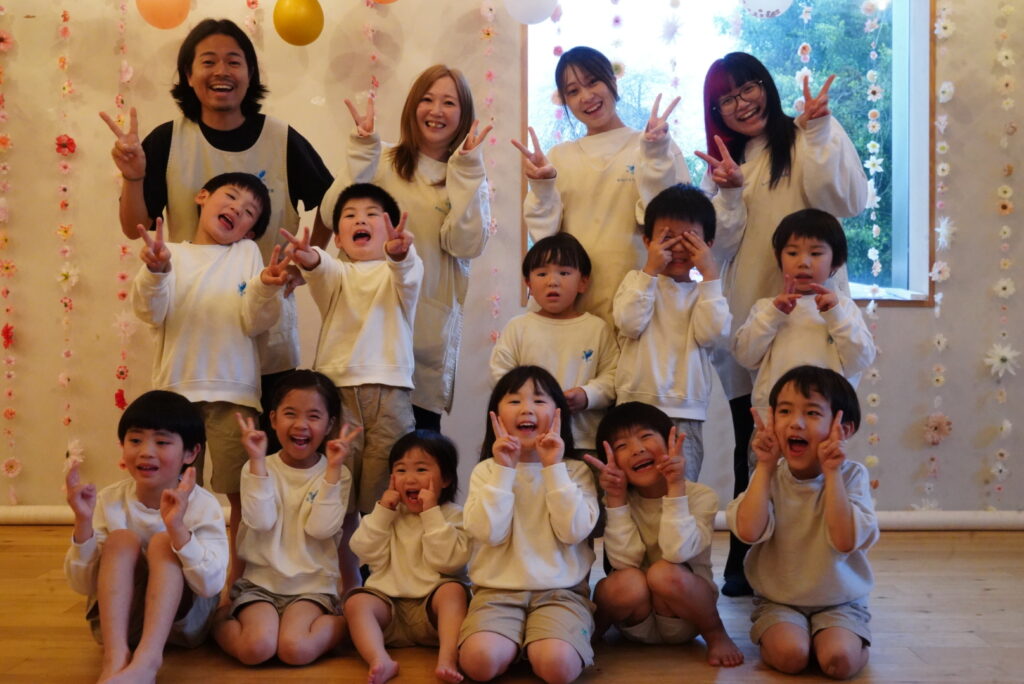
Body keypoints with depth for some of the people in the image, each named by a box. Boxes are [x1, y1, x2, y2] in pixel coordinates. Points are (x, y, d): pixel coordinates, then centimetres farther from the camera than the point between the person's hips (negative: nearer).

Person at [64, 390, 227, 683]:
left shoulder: (203, 505, -14)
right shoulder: (109, 501, -6)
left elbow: (211, 586, -25)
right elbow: (82, 585, -7)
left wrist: (178, 527, -39)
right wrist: (83, 522, -23)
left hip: (182, 618, -2)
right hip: (117, 616, 2)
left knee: (163, 543, -26)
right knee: (121, 539, -22)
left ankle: (147, 659, -41)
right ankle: (116, 657, -35)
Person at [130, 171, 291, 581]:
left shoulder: (247, 254, 5)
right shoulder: (171, 255, 6)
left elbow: (256, 323, -3)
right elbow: (151, 313, -7)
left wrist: (266, 289, -23)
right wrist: (155, 271, -25)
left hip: (233, 391, -1)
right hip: (176, 387, 1)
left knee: (242, 493, 2)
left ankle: (240, 580, 14)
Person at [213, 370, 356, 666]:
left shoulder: (337, 474, 0)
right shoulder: (259, 468, 1)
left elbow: (321, 528, -14)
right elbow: (261, 521, -14)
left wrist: (333, 468, -18)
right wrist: (257, 461, -19)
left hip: (313, 586, -1)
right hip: (260, 581, 1)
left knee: (295, 650, -27)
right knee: (256, 648, -26)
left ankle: (340, 623, 3)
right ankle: (221, 617, 7)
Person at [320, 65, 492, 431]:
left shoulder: (470, 178, 7)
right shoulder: (383, 162, 3)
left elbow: (466, 245, -10)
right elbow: (333, 216, -10)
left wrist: (465, 169, -11)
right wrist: (362, 148, -12)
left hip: (430, 330, 1)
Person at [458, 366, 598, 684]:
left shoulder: (576, 470, 5)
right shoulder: (486, 471, 6)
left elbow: (573, 532, -11)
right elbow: (489, 533, -10)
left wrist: (554, 468, -13)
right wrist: (504, 469, -13)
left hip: (560, 590, 0)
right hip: (497, 590, 0)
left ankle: (533, 647, 4)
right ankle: (515, 644, 4)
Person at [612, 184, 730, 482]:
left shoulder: (705, 291, 11)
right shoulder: (637, 281, 10)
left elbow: (712, 334, -9)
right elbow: (630, 324, -9)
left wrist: (710, 273, -6)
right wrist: (650, 271, -7)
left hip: (685, 415, 0)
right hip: (635, 406, 0)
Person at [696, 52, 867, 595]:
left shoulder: (813, 139, 4)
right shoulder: (724, 160, 17)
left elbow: (847, 200, -13)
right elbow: (719, 246, 8)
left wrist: (817, 133, -16)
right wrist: (729, 194, -7)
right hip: (747, 323, 4)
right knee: (751, 449, 8)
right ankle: (745, 566, 18)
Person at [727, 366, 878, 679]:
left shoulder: (851, 476, -9)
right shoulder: (769, 475, -5)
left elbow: (845, 540, -24)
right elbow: (749, 531, -23)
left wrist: (831, 474, -25)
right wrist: (765, 466, -20)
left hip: (839, 601, 0)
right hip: (778, 601, 0)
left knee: (840, 659, -26)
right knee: (790, 654, -27)